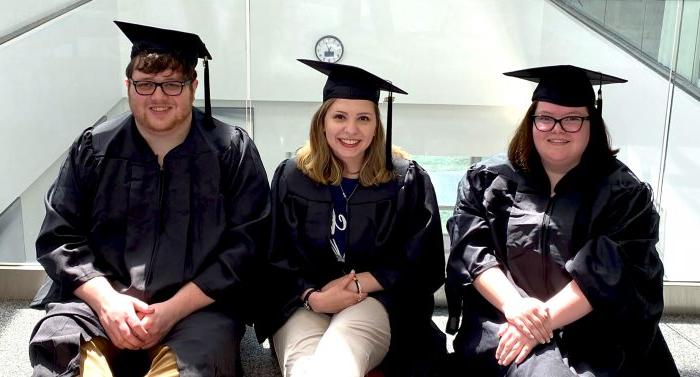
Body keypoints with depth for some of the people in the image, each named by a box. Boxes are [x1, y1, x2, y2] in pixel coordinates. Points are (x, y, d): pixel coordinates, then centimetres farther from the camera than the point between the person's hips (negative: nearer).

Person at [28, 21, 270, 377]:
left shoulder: (233, 151, 2)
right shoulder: (94, 148, 7)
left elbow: (244, 245, -3)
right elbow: (58, 237, 6)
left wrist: (175, 308, -14)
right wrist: (106, 300, -11)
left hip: (198, 303, -2)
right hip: (100, 296, 2)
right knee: (56, 343, -28)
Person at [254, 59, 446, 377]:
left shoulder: (406, 180, 1)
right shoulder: (292, 176, 5)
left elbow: (422, 267, 1)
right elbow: (276, 259, 6)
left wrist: (358, 284, -11)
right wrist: (314, 297, -13)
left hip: (378, 299, -1)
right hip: (303, 301, 2)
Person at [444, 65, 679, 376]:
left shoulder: (622, 193, 3)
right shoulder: (488, 180, 8)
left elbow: (611, 270, -9)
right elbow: (470, 249, -2)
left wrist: (545, 319, -20)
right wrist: (512, 304, -19)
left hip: (594, 334, 1)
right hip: (503, 323, 0)